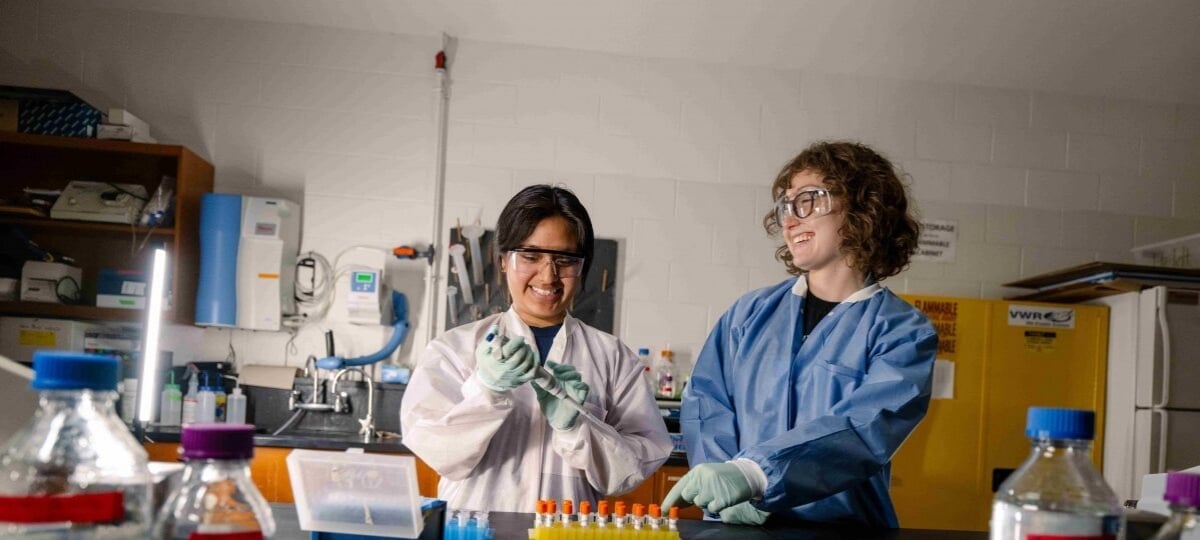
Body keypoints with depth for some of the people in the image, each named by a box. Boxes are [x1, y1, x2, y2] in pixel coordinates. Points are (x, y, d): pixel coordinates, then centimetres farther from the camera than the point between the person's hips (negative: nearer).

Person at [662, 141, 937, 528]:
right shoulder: (750, 313, 10)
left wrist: (751, 473, -28)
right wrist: (726, 488, -13)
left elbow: (863, 431, -15)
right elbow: (704, 402, 5)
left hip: (842, 530, -2)